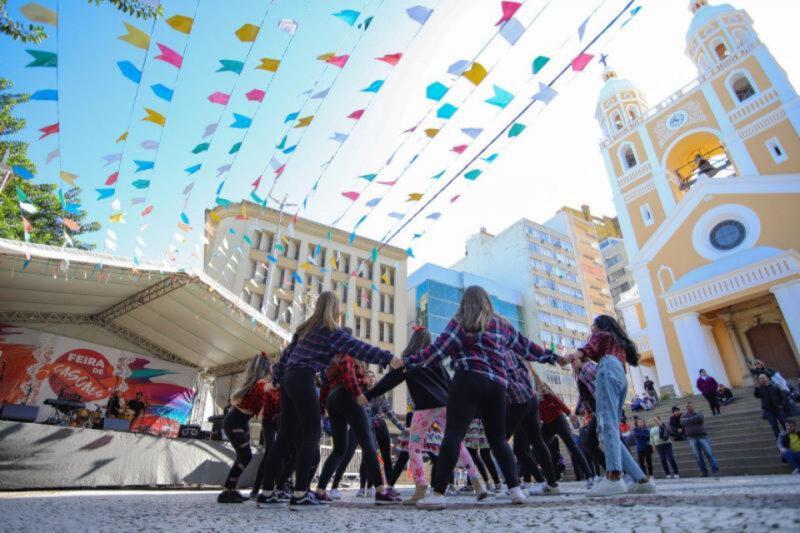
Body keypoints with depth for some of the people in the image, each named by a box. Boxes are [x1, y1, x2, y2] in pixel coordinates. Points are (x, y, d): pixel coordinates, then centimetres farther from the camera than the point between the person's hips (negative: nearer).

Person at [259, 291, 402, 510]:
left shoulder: (305, 328, 21)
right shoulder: (331, 331, -2)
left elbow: (286, 354, 25)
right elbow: (357, 348, -13)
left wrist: (276, 378, 34)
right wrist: (388, 357, -17)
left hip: (288, 379, 8)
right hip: (302, 380, -8)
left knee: (284, 437, 10)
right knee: (311, 436, -7)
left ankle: (267, 492, 14)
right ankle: (300, 495, -12)